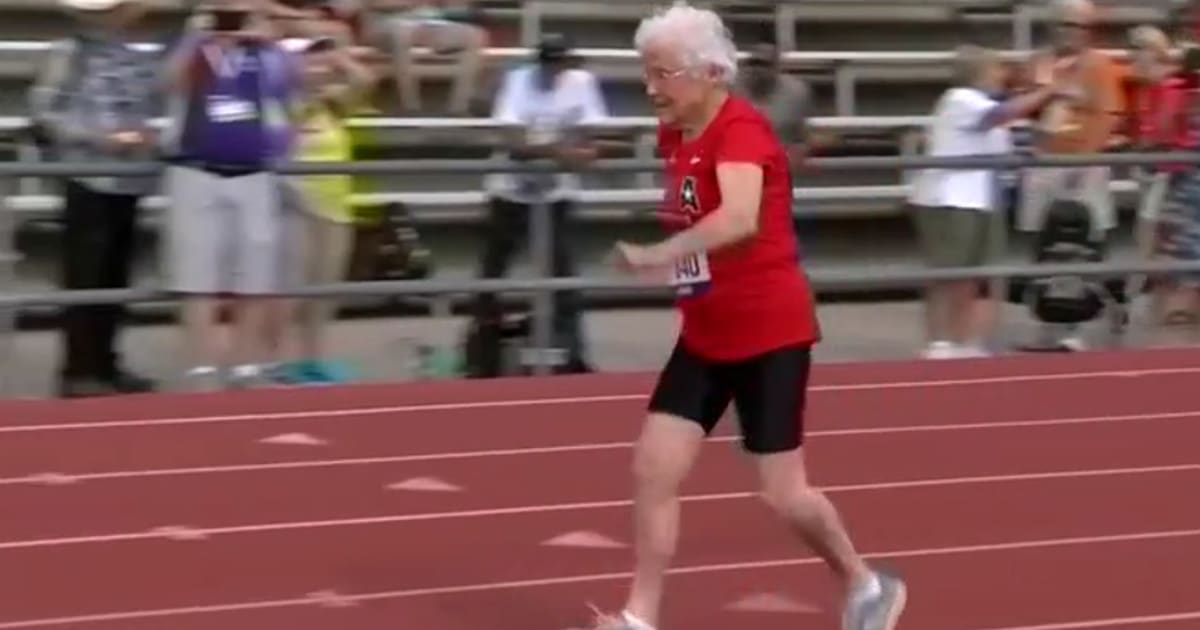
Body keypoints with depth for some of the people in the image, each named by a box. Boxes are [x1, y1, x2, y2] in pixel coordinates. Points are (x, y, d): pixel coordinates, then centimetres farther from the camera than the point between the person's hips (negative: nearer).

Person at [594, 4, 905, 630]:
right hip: (705, 337, 7)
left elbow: (740, 219, -43)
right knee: (652, 469, -3)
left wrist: (658, 256, -51)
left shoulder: (742, 130, -22)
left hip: (771, 335, -7)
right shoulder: (674, 136, 3)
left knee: (783, 494, 1)